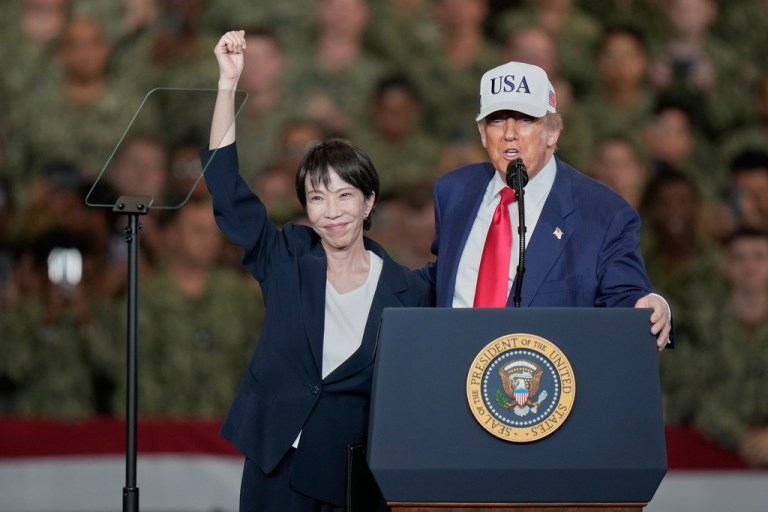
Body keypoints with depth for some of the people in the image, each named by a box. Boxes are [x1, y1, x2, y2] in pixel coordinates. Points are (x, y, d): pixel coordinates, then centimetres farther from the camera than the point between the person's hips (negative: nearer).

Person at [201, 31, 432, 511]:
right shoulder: (286, 260, 0)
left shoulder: (408, 291, -3)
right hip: (277, 468, 1)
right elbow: (225, 185, -6)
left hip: (358, 472, -1)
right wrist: (229, 82, -12)